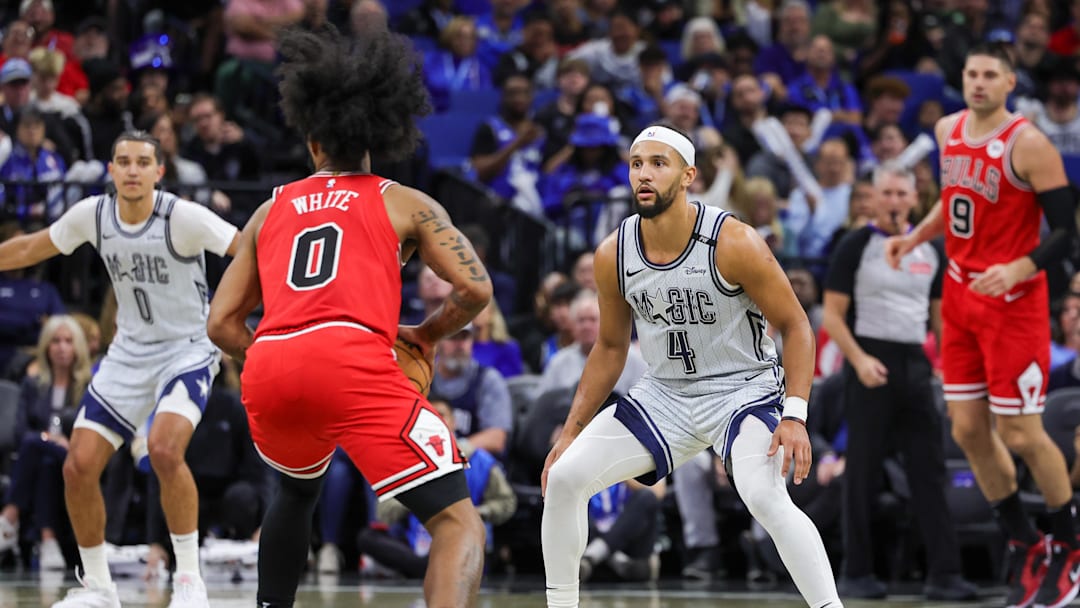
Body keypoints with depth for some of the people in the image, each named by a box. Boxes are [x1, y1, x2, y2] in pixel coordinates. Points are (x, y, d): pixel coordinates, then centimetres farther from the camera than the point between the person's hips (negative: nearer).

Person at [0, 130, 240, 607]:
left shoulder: (183, 217, -19)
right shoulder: (92, 215, -4)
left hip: (187, 351, -5)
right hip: (129, 353, 5)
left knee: (164, 450, -29)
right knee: (78, 466, -2)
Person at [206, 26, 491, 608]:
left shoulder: (272, 209, 27)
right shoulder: (403, 203, 19)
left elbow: (222, 324, 23)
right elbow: (476, 288, 8)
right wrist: (427, 334, 25)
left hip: (267, 369, 4)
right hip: (352, 361, -4)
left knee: (297, 489, 36)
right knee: (459, 522, -3)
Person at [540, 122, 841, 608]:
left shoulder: (734, 243, -21)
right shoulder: (613, 256, -7)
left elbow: (795, 326, -12)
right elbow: (610, 347, 9)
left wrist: (795, 417, -23)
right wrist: (571, 433, 6)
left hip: (743, 388, -5)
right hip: (664, 394, 5)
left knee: (765, 497, -31)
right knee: (564, 477, -7)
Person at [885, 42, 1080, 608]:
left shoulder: (1028, 145, -15)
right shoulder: (948, 131, 6)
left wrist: (1017, 270, -29)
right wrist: (914, 237, 12)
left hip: (1013, 302, -7)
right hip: (960, 295, 7)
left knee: (1021, 434, -4)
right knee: (968, 429, 6)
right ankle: (1024, 548, 20)